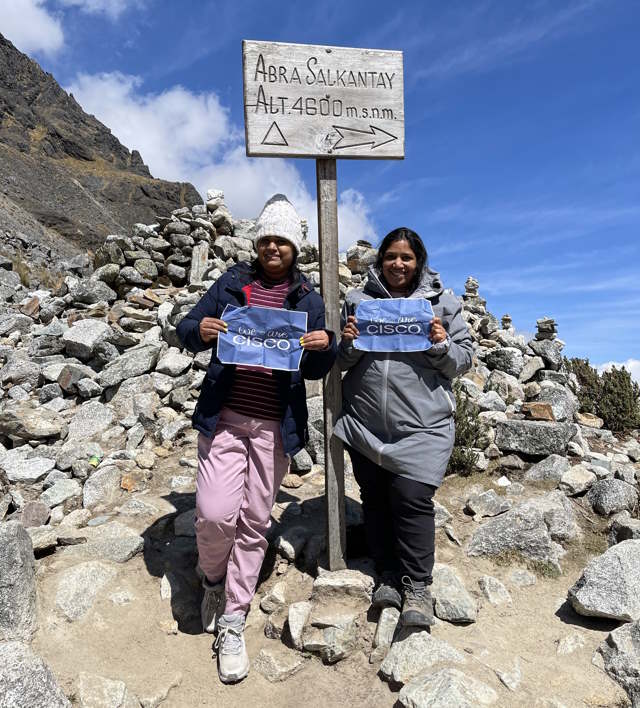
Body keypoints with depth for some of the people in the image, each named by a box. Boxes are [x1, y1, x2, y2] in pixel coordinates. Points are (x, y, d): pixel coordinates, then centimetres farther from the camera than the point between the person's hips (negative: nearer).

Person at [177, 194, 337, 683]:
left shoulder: (308, 299, 6)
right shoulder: (233, 283, 5)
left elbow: (314, 372, 6)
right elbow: (187, 330, 5)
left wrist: (325, 347, -15)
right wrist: (200, 331, -18)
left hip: (275, 426, 1)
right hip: (224, 417, 0)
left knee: (254, 522, 7)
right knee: (216, 514, -10)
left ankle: (232, 621, 26)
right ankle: (214, 579, 25)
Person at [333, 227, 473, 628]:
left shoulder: (442, 303, 6)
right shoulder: (358, 301, 9)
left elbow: (464, 360, 7)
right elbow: (341, 362, 12)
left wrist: (442, 345, -13)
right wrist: (348, 343, -9)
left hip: (421, 424, -2)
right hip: (365, 424, 3)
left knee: (412, 498, -8)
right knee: (375, 498, 11)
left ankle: (417, 585, 11)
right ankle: (388, 573, 29)